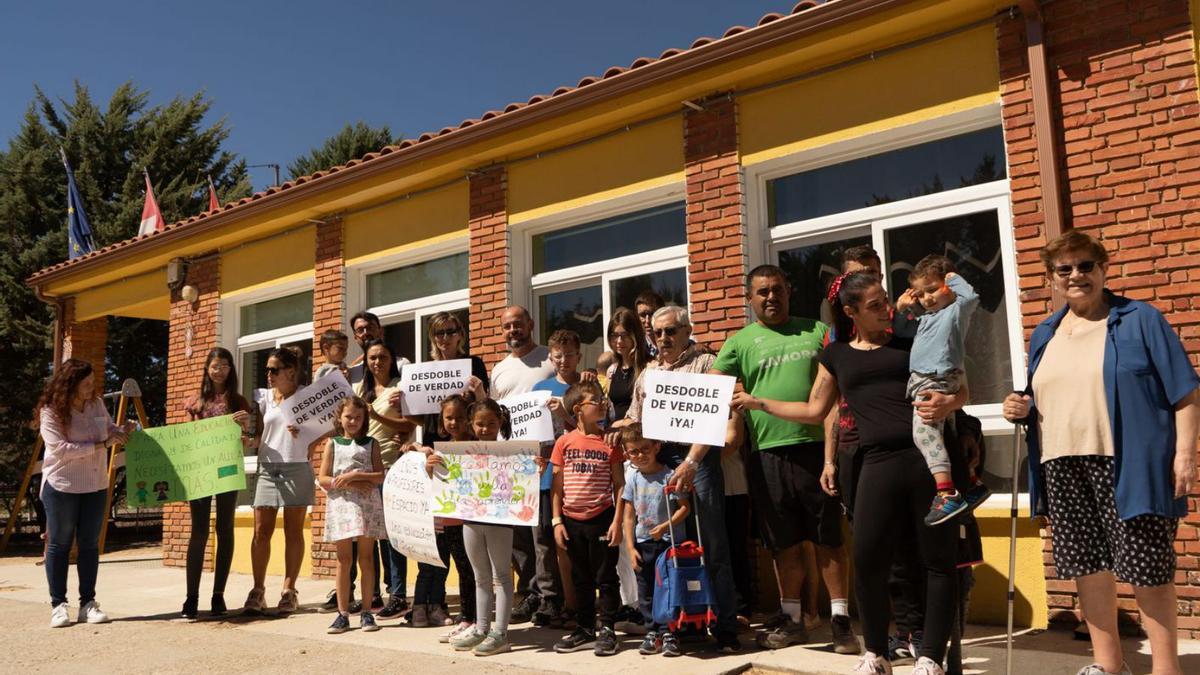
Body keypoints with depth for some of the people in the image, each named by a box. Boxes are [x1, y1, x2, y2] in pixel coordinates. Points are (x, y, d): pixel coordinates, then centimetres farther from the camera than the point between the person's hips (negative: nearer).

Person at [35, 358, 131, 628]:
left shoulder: (96, 403, 4)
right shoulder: (50, 412, -12)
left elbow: (110, 427, 19)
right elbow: (60, 449, -21)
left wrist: (122, 432, -3)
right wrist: (100, 445, -22)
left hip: (96, 486, 5)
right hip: (62, 487, -5)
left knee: (90, 544, 8)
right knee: (59, 545, 5)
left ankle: (88, 603, 14)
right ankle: (58, 605, 13)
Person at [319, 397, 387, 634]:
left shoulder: (371, 444, 7)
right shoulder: (332, 443, 8)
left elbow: (380, 476, -2)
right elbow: (323, 479, 0)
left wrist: (355, 475, -14)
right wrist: (349, 483, -11)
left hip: (367, 504, 0)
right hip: (341, 504, 0)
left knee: (365, 557, 3)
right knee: (344, 560, 4)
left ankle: (366, 612, 9)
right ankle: (343, 613, 10)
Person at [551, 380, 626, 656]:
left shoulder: (610, 441, -4)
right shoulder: (564, 442, 0)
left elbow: (619, 485, -2)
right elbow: (557, 485, 4)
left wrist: (617, 522, -8)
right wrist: (557, 521, 0)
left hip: (601, 519, -2)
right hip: (572, 521, 3)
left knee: (606, 577, 5)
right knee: (580, 579, 15)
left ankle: (607, 630, 17)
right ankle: (585, 630, 27)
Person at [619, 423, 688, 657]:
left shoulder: (668, 476, -9)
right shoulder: (633, 479, 4)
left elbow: (684, 507, -8)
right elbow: (629, 516, 6)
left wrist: (665, 526, -20)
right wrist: (630, 547, 1)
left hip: (667, 541, -4)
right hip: (642, 543, 4)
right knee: (646, 590, 10)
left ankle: (668, 633, 10)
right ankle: (652, 631, 22)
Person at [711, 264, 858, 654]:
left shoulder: (817, 331, 9)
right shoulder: (741, 342, 6)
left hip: (816, 448, 0)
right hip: (768, 454, 0)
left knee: (829, 538, 5)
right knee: (785, 543, 10)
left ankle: (840, 620, 16)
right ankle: (793, 620, 24)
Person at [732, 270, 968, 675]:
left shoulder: (912, 342, 12)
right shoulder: (837, 355, 16)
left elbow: (959, 389, 12)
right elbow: (814, 412, 23)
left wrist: (946, 405, -11)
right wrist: (757, 403, 21)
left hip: (929, 456, -1)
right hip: (880, 463, 1)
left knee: (938, 559, 1)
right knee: (867, 561, -3)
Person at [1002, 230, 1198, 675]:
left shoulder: (1140, 320, 1)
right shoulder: (1044, 335, 16)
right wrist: (1022, 409, 2)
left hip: (1129, 465, -5)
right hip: (1062, 468, 5)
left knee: (1144, 566, -1)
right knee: (1086, 564, 10)